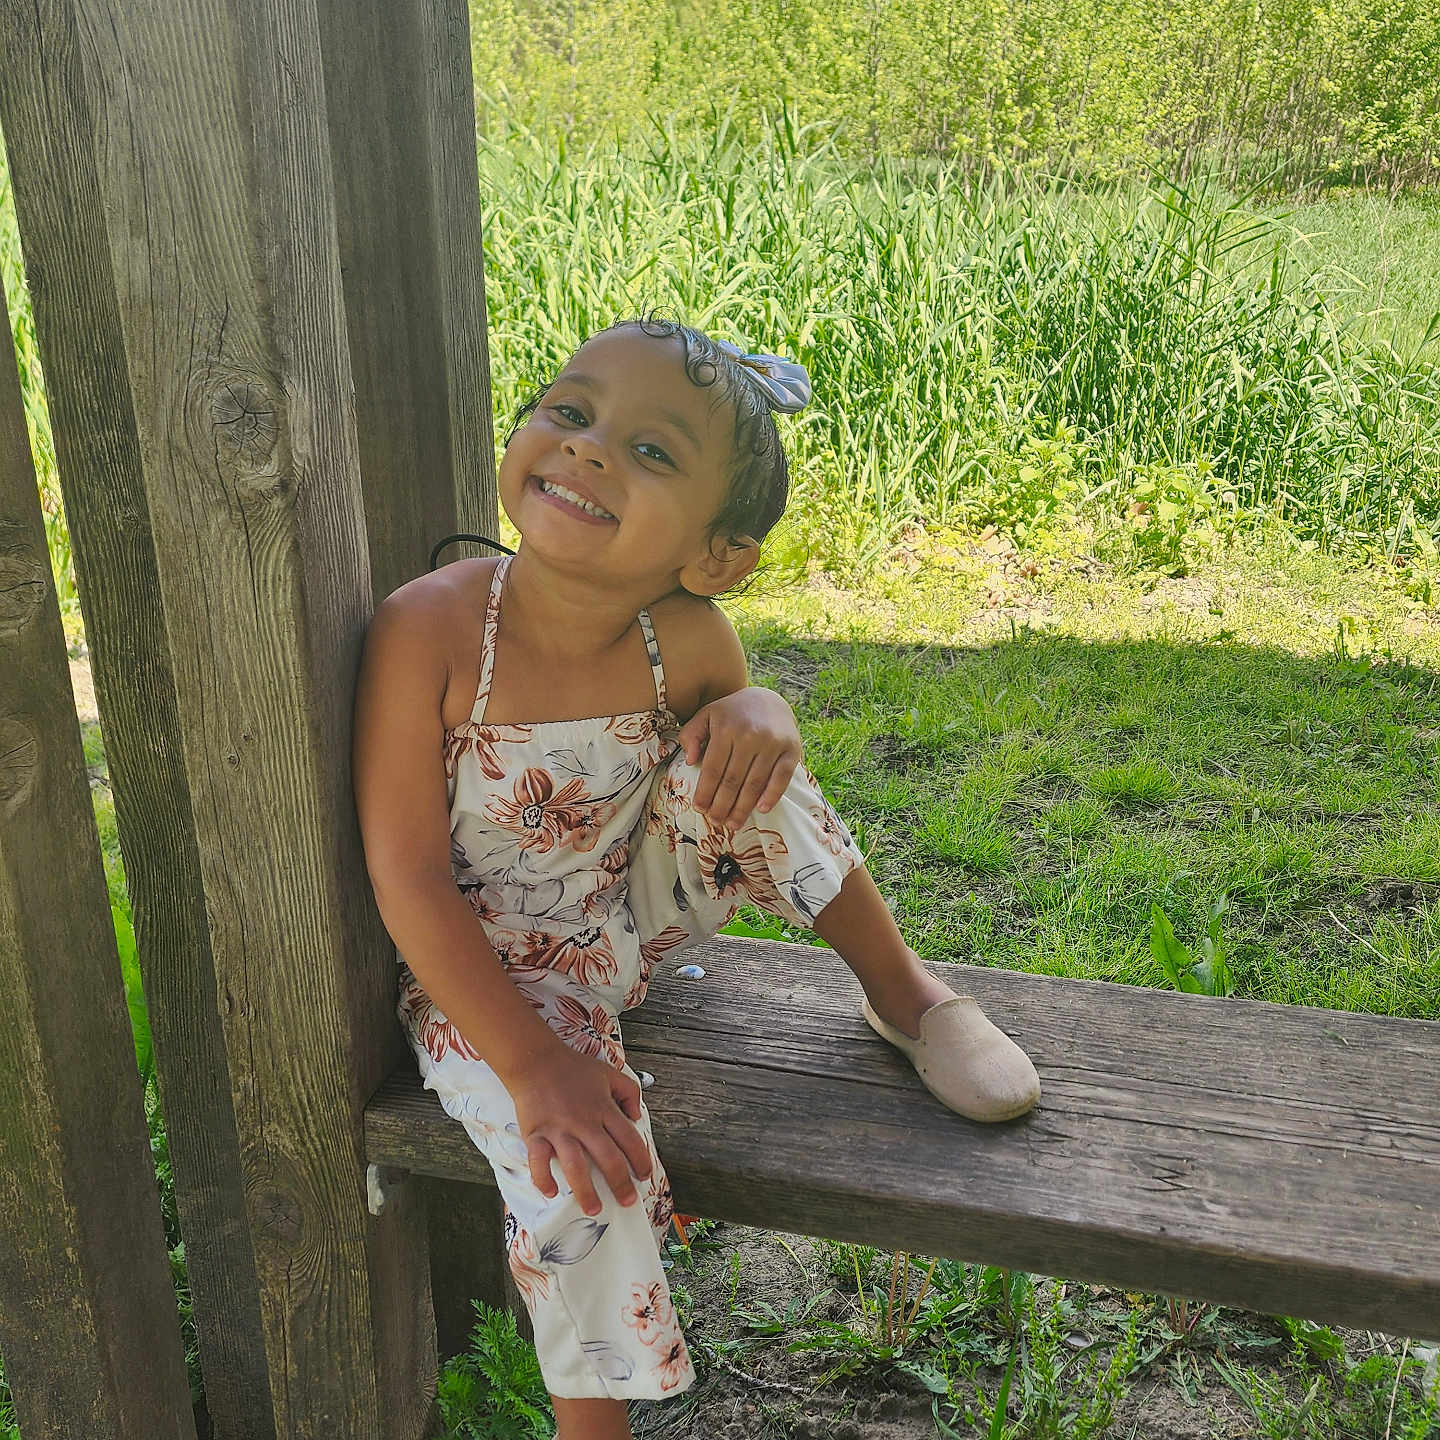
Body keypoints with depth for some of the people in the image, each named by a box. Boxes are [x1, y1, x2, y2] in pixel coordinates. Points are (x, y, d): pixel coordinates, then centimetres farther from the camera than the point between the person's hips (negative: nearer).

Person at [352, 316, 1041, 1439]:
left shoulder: (686, 639, -17)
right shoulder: (433, 627, -27)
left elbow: (737, 706, 6)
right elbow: (406, 874, -22)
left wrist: (759, 712, -22)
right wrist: (531, 1064, -25)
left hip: (637, 917, 3)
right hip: (488, 971, -3)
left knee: (732, 757, -20)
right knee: (581, 1181, -23)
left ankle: (900, 988, 1)